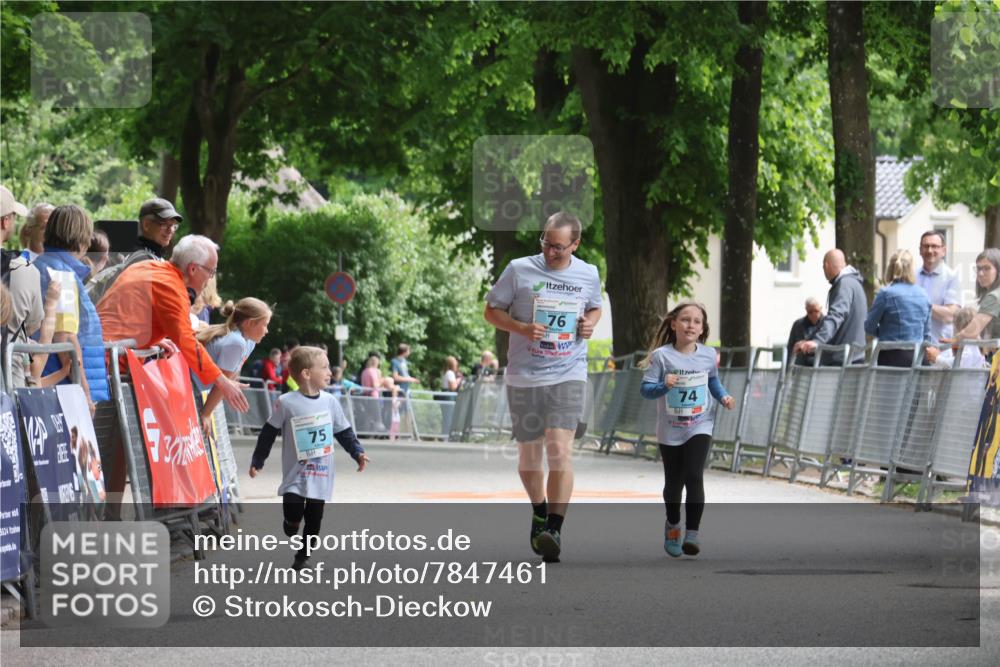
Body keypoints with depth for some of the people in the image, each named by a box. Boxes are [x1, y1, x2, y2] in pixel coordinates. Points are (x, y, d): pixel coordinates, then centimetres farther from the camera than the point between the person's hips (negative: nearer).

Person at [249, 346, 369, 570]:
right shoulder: (286, 403, -10)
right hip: (295, 475, -3)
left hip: (321, 476, 3)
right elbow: (269, 433, 0)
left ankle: (303, 556, 23)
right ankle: (291, 527, 22)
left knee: (314, 519, 6)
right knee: (293, 517, -13)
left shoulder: (330, 402, 0)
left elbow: (344, 432, 11)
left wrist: (358, 453, 0)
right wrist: (257, 462, 5)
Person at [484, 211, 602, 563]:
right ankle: (539, 512, 37)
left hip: (568, 375, 0)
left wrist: (590, 322, -1)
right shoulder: (519, 270, -4)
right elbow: (491, 310, 2)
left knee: (559, 449, -17)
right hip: (524, 377, 0)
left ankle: (555, 529, -18)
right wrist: (522, 328, -15)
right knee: (529, 455, 10)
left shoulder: (588, 275, 4)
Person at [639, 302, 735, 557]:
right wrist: (664, 386, -31)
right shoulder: (661, 356, -13)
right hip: (670, 431, 0)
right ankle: (673, 524, 40)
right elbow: (645, 389, -13)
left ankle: (692, 533, -14)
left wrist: (724, 396, 0)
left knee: (694, 477, -16)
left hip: (699, 427, 0)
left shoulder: (708, 355, -2)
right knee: (673, 482, 12)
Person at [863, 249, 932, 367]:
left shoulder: (886, 294, -8)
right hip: (916, 357, 4)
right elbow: (926, 333, 15)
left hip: (891, 358, -4)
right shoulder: (923, 295, 7)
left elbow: (869, 327, 0)